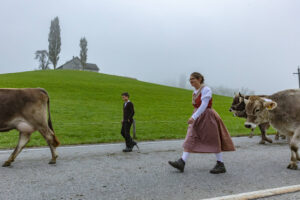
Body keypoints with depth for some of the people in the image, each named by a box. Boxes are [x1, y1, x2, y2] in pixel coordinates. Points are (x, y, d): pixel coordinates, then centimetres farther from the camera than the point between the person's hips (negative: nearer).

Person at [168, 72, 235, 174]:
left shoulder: (206, 90, -14)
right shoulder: (195, 92, 12)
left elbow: (204, 105, -24)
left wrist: (193, 117, -31)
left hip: (206, 117, -8)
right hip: (197, 118, 8)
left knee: (213, 141, 0)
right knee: (190, 139, -3)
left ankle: (221, 165, 12)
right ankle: (181, 163, -8)